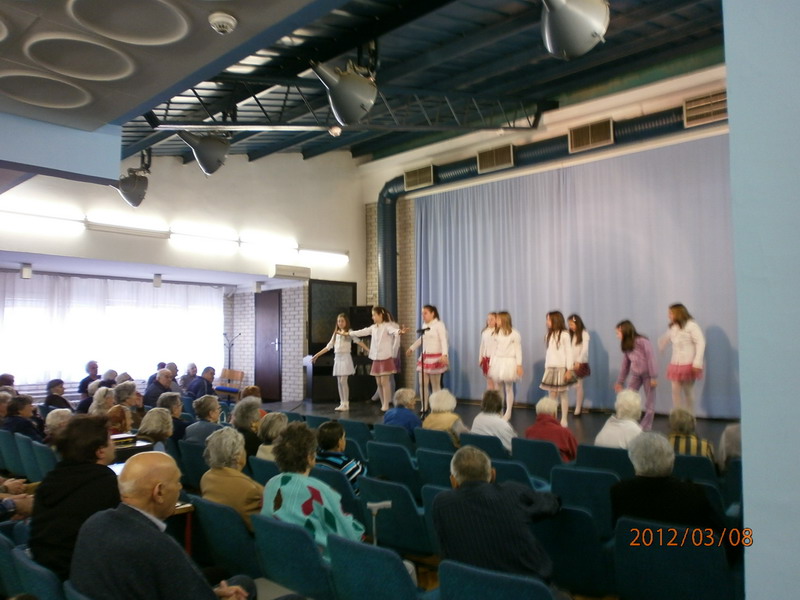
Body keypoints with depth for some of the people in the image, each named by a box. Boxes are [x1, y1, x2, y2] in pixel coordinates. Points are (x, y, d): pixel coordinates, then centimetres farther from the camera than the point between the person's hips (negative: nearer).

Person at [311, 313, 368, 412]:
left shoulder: (350, 332, -1)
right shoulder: (336, 333, 15)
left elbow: (359, 341, -12)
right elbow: (328, 347, 17)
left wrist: (368, 350, -26)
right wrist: (316, 355, 14)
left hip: (345, 357, -6)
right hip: (337, 358, 6)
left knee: (343, 381, -11)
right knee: (339, 382, 5)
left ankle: (346, 404, -6)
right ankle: (342, 403, 9)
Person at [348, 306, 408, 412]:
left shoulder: (387, 326, -11)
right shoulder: (373, 327, 12)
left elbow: (394, 331, -31)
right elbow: (362, 332, 24)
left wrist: (400, 331, -54)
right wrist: (349, 333, 33)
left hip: (386, 357, -7)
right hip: (376, 358, 7)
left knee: (384, 381, -8)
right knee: (379, 383, 9)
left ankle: (386, 406, -4)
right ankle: (383, 405, 16)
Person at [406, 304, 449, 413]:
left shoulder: (439, 324, -10)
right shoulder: (424, 325, 12)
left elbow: (444, 340, -18)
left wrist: (444, 354, -31)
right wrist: (411, 348, 33)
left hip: (435, 357, -7)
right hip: (425, 357, 7)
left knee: (435, 385, -1)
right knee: (422, 383, 5)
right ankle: (424, 408, 15)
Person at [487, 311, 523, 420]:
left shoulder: (514, 334, -8)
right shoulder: (497, 333, 11)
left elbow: (518, 350, -7)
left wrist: (519, 365, -12)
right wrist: (490, 364, 12)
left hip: (509, 362, -6)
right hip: (497, 362, 6)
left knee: (508, 388, 2)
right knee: (497, 388, 7)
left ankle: (508, 413, 11)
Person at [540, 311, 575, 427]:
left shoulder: (564, 335, -8)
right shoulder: (549, 335, 12)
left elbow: (569, 353, -10)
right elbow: (548, 352, 12)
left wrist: (569, 370, -13)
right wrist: (546, 367, 7)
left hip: (561, 368, -6)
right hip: (550, 368, 6)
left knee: (563, 394, 2)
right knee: (552, 395, 5)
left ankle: (564, 420, 10)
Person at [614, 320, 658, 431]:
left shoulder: (642, 342, -18)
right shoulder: (626, 346, 3)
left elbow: (651, 359, -19)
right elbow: (625, 365, 9)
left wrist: (654, 377, -21)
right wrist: (620, 381, 11)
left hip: (647, 374, -6)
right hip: (635, 375, 6)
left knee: (649, 403, 1)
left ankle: (646, 428, 9)